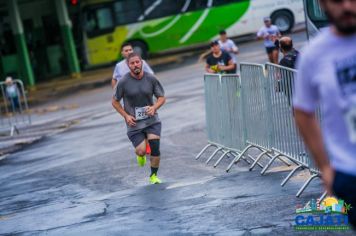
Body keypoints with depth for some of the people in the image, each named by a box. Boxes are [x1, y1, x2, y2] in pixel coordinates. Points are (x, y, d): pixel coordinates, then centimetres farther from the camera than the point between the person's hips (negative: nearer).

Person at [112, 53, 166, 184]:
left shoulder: (151, 79, -4)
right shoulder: (123, 82, -10)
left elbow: (162, 97, 5)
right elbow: (115, 102, 2)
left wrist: (154, 107, -15)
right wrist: (126, 115, -9)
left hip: (152, 120, 1)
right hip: (134, 123, -1)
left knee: (155, 148, -10)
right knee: (141, 151, -9)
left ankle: (153, 176, 12)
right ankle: (140, 155, 31)